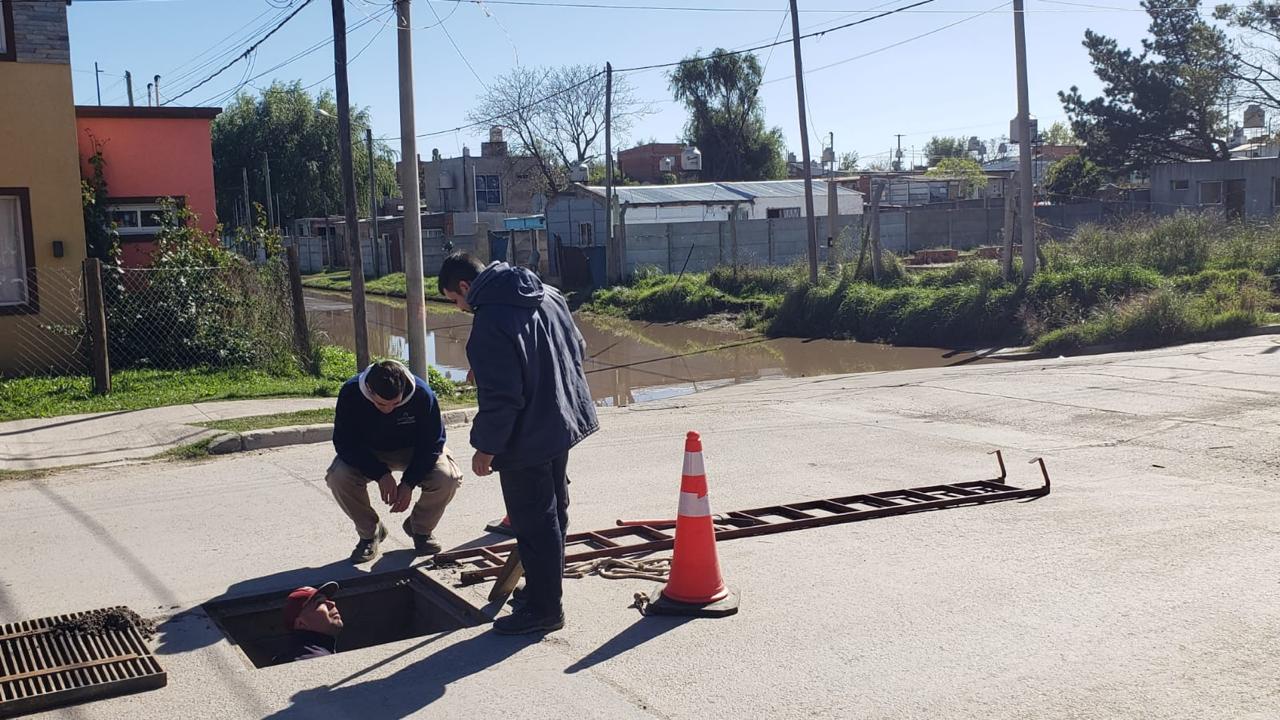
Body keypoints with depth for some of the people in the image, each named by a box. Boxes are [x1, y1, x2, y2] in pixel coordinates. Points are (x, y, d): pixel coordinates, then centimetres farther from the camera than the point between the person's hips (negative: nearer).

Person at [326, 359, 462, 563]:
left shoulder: (422, 394, -28)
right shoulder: (350, 393, -29)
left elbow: (432, 443, -19)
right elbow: (345, 442, -24)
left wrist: (408, 482, -27)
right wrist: (381, 474, -34)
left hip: (412, 451, 0)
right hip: (367, 453, 0)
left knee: (447, 477, -28)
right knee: (338, 478, -31)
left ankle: (421, 528, 3)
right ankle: (369, 532, -3)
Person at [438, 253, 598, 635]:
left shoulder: (490, 322, -23)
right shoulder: (549, 295, 5)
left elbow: (500, 396, -24)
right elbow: (578, 350, 15)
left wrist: (486, 446, -13)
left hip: (526, 440, -10)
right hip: (563, 424, 10)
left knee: (534, 525, 2)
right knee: (554, 514, 21)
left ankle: (544, 609, 12)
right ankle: (545, 587, 37)